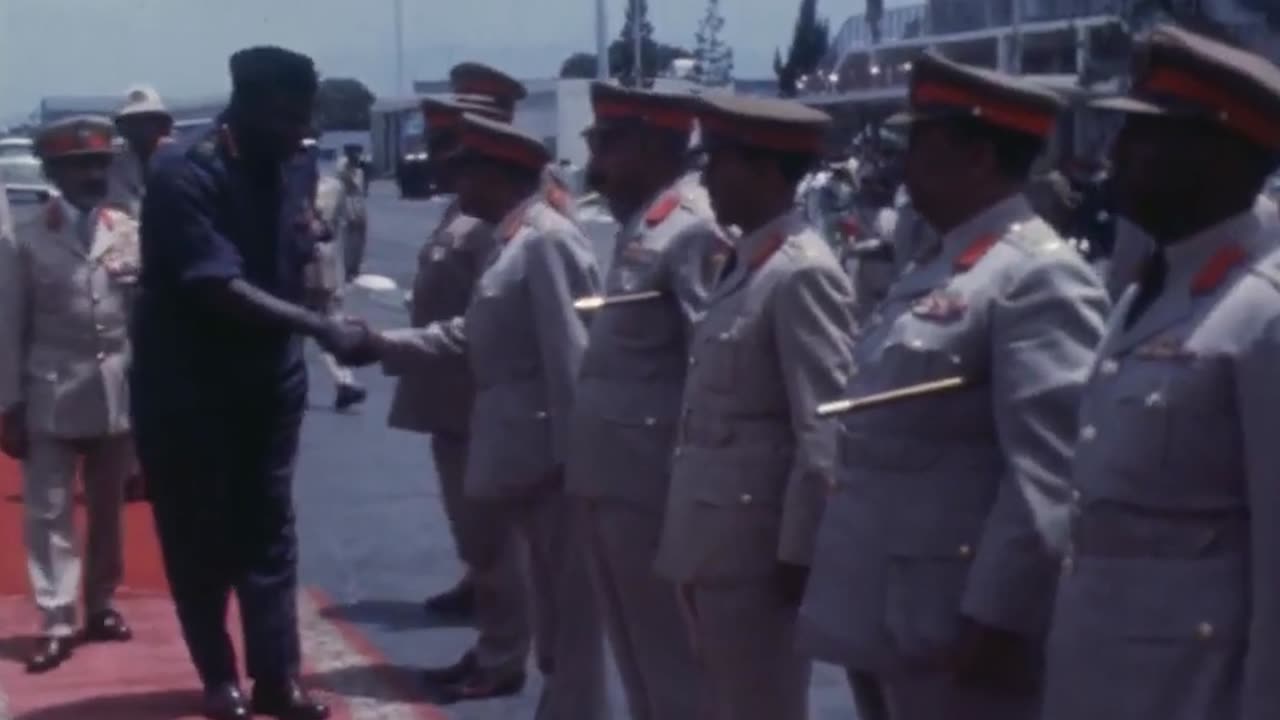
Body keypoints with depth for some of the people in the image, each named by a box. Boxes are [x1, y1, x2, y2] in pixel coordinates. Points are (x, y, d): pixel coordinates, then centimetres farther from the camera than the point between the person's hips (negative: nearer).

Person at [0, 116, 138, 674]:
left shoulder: (129, 233, 1)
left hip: (118, 394, 2)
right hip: (50, 398, -2)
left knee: (107, 510, 13)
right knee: (48, 513, -2)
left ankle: (101, 606, 27)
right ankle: (56, 624, 2)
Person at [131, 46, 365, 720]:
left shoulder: (294, 172, 0)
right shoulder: (183, 173, -20)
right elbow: (220, 289, -26)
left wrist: (335, 306, -7)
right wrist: (319, 327, -30)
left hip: (268, 380, 5)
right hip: (187, 386, -5)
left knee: (268, 531, 7)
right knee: (199, 536, 6)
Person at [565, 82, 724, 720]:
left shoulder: (691, 232, -15)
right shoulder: (634, 227, 14)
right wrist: (588, 454, 15)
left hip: (650, 482, -9)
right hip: (610, 476, 9)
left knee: (669, 653, 2)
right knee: (634, 650, 19)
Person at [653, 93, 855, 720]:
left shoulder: (802, 274, -16)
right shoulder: (743, 264, 11)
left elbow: (825, 433, -19)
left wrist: (798, 553, -18)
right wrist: (685, 530, 14)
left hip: (755, 542, -9)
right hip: (711, 538, 9)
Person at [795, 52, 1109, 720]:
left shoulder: (1041, 277, -15)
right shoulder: (929, 264, 15)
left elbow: (1049, 471, -21)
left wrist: (998, 616, -23)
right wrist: (839, 582, 20)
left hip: (954, 622, -9)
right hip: (879, 609, 9)